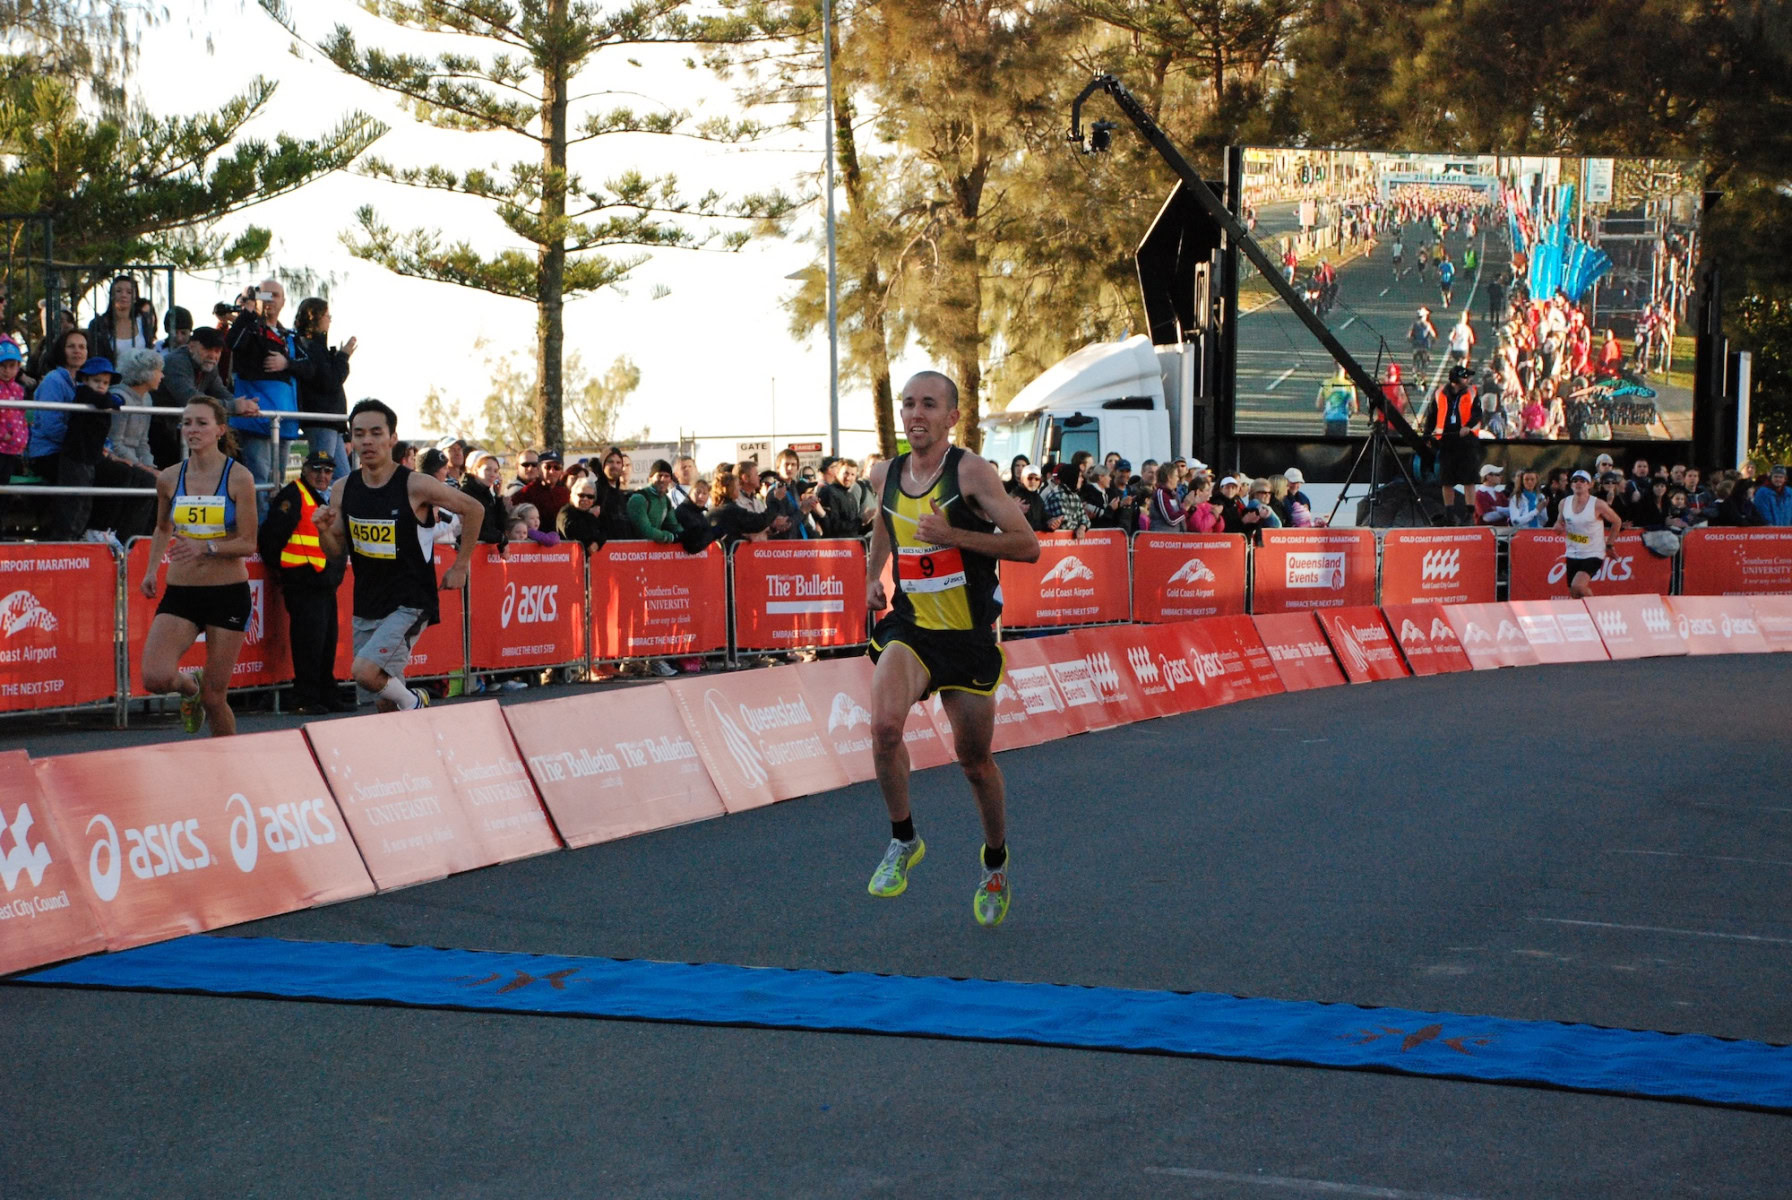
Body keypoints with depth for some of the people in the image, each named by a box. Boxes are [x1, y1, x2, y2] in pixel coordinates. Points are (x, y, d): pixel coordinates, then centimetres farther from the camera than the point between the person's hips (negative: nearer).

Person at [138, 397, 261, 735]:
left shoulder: (238, 478, -7)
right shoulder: (169, 478, 4)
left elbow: (248, 543, -7)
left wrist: (207, 547, -24)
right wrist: (151, 570, 7)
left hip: (229, 593, -3)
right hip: (180, 592, 3)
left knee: (214, 698, 0)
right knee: (155, 678, -19)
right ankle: (190, 685, 17)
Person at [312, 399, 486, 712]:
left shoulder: (415, 486, -13)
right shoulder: (343, 490, 1)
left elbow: (473, 510, -2)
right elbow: (335, 550, 11)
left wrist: (460, 567, 1)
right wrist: (324, 530, -11)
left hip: (409, 604, -6)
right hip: (366, 608, 6)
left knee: (364, 671, -24)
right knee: (383, 703, 8)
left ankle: (412, 702, 3)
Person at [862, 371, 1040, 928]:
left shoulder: (971, 473, -13)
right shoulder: (886, 475, 3)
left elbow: (1028, 546, -17)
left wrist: (953, 535, -24)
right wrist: (872, 575, 14)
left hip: (968, 634, -3)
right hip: (909, 625, 3)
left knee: (975, 760, 10)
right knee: (884, 725, -25)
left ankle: (995, 863, 35)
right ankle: (903, 840, -4)